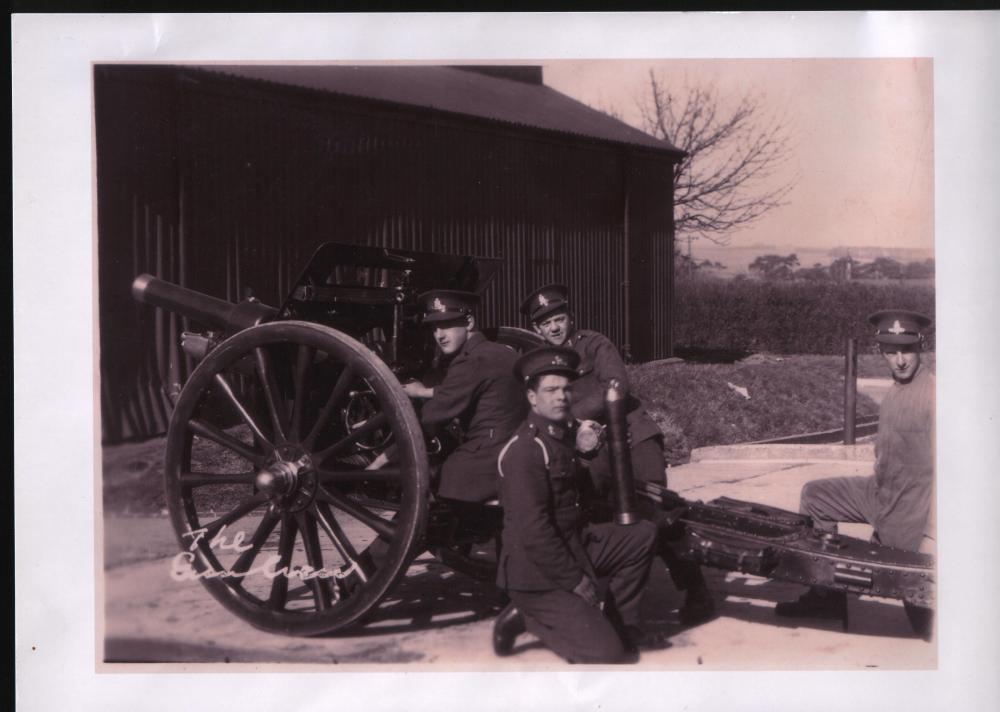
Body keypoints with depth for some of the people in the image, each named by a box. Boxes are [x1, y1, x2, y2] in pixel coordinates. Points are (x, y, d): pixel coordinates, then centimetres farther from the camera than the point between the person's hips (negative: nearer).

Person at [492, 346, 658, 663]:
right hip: (538, 572, -9)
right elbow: (533, 531, -25)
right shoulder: (525, 449, -22)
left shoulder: (563, 433, 9)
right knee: (605, 653, -14)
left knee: (644, 534, 5)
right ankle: (526, 616, 5)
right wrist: (575, 581, -20)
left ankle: (621, 627, 14)